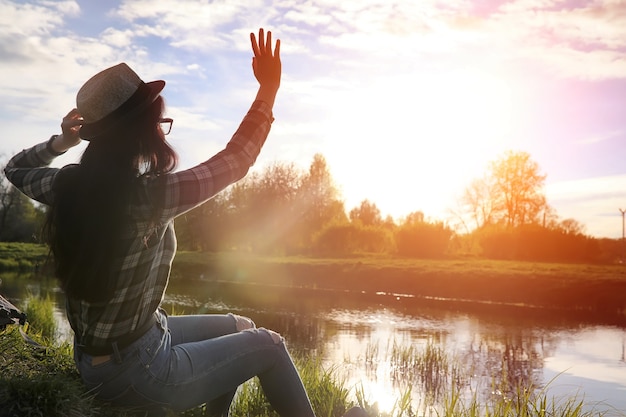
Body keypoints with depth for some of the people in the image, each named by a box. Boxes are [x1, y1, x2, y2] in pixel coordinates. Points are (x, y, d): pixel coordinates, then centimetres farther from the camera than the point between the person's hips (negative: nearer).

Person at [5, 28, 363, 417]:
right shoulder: (149, 195, -27)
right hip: (136, 371, -8)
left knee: (240, 328, 22)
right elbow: (235, 160, -15)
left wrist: (62, 140, 8)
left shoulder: (68, 185, -6)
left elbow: (16, 169, 18)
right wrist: (269, 88, -7)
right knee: (268, 345, 8)